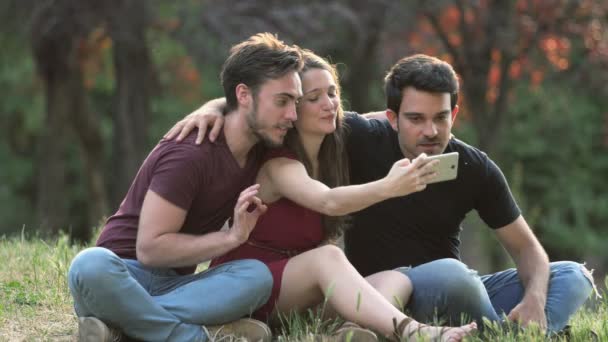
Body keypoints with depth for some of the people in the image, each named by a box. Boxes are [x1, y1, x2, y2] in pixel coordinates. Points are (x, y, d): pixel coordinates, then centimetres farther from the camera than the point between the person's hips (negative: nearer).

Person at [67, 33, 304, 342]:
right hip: (127, 274, -6)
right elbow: (150, 249, -19)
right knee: (91, 265, -42)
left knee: (257, 275, -27)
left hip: (175, 284, 6)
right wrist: (232, 237, -21)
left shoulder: (259, 148, 6)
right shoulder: (190, 153, -17)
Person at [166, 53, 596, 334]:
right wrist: (216, 107, -26)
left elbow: (527, 248, -1)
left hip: (454, 293, 4)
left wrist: (533, 300, -22)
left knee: (574, 276, -12)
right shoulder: (364, 140, -14)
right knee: (449, 272, -37)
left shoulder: (475, 169, -6)